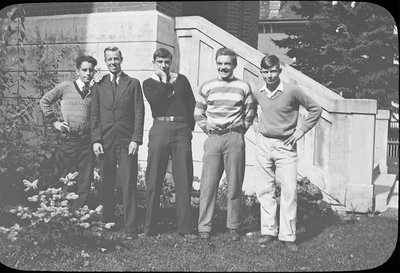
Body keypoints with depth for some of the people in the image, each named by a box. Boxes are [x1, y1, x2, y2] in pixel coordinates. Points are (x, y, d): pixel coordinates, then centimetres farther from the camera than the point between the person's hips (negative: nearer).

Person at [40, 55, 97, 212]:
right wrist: (54, 121, 2)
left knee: (85, 181, 5)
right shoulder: (65, 87, 2)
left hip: (87, 140, 3)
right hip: (69, 139, -2)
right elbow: (44, 101, 7)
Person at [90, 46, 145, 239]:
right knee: (106, 185, 5)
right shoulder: (98, 86, 13)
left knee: (128, 185, -6)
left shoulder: (133, 84, 7)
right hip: (104, 141, 2)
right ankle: (106, 223, 16)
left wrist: (136, 139, -7)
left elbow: (139, 113, 2)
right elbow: (94, 115, 9)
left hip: (126, 141, -2)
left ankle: (130, 228, -3)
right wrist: (96, 140, -2)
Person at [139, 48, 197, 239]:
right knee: (153, 180, -1)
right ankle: (149, 227, 7)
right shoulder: (148, 83, 11)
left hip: (182, 129, 1)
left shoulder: (181, 80, 16)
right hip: (160, 128, -1)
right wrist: (165, 82, -2)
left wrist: (189, 127, 7)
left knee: (184, 181, 0)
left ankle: (185, 228, 5)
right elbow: (155, 102, -8)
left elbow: (192, 105, 15)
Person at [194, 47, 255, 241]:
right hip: (213, 138, 1)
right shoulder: (207, 87, 9)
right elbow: (198, 113, 15)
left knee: (235, 184, 4)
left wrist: (240, 130, 4)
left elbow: (249, 114, 12)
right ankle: (204, 226, 5)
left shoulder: (243, 87, 7)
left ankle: (233, 226, 14)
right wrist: (206, 127, 5)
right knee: (208, 184, -1)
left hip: (235, 139, 0)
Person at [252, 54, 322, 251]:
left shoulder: (292, 91, -9)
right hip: (263, 144, 4)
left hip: (285, 146, -3)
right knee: (264, 190, 6)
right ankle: (269, 231, 18)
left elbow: (315, 109, 0)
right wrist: (255, 124, 10)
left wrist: (301, 130, -4)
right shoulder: (257, 93, 3)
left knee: (289, 190, -4)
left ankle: (288, 236, 5)